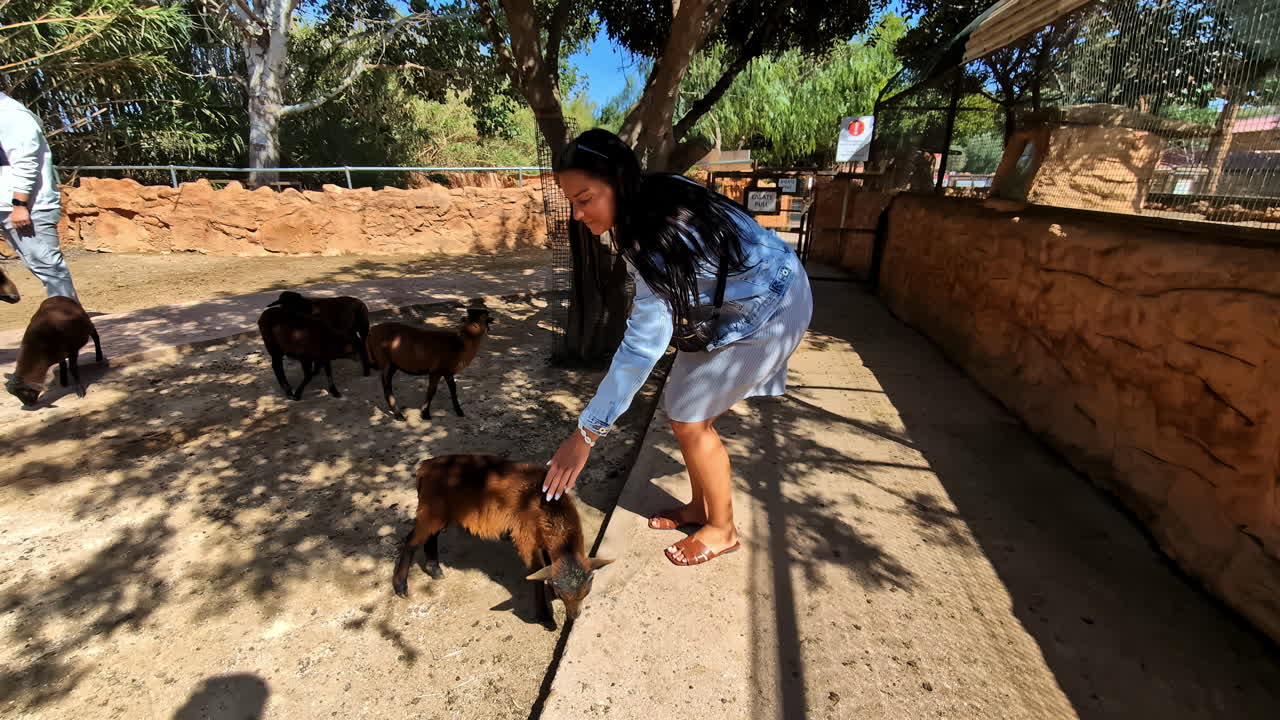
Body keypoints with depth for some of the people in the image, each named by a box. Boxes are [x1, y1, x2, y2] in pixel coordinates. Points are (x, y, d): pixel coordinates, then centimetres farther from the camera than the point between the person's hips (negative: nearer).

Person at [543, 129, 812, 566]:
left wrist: (586, 433, -35)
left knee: (690, 419, -6)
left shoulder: (660, 236, -34)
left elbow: (643, 346, -38)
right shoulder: (653, 199, -9)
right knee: (685, 409, 8)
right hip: (730, 301, 8)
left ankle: (722, 530, 14)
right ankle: (700, 506, 27)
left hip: (769, 308, -8)